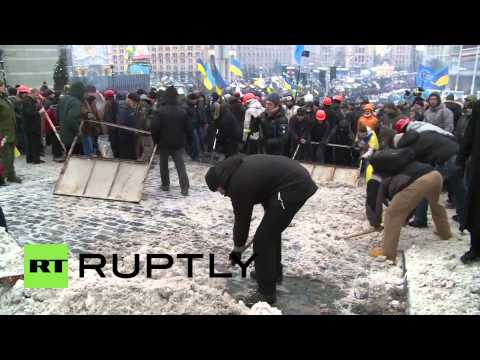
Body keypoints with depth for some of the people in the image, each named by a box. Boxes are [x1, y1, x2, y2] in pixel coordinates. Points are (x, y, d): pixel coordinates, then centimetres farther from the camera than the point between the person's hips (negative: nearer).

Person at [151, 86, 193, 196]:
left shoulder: (160, 111, -10)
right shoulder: (182, 111, -1)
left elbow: (155, 128, -14)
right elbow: (188, 128, 1)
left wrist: (156, 140, 0)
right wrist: (189, 140, 12)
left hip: (164, 142, -2)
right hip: (178, 143, 2)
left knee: (164, 164, 14)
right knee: (180, 165, 2)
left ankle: (165, 185, 20)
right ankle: (184, 187, -6)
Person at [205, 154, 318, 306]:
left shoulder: (238, 185, -12)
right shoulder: (240, 166, 15)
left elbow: (242, 220, -1)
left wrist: (237, 250, 14)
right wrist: (271, 214, 27)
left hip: (292, 187, -11)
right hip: (299, 179, 11)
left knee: (263, 239, -4)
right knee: (271, 229, 25)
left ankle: (267, 293, 6)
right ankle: (274, 272, 40)